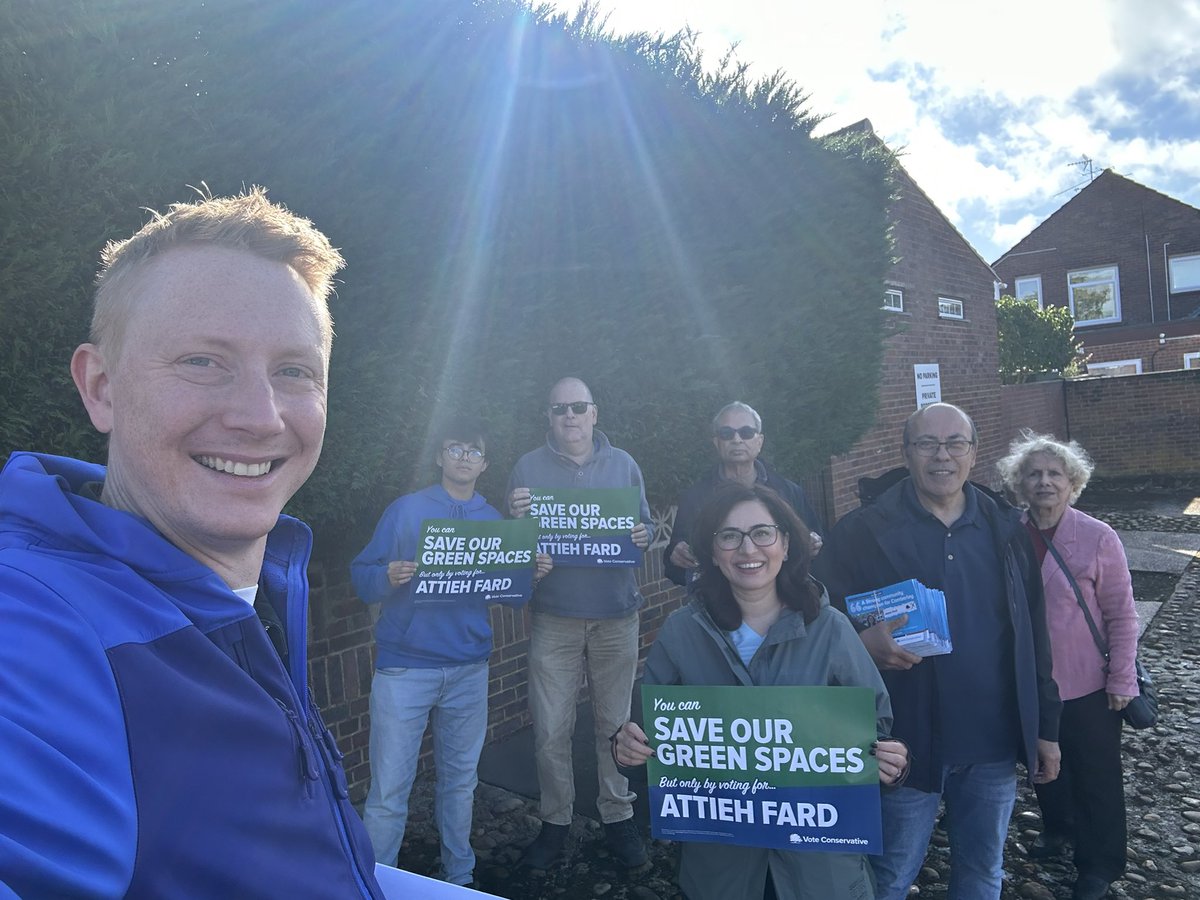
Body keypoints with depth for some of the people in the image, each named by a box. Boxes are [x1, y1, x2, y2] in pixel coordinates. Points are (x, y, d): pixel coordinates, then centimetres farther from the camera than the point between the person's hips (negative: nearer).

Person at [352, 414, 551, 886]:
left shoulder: (493, 520, 9)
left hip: (469, 670, 3)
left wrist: (531, 573, -10)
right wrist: (388, 577, -24)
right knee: (388, 790, 0)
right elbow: (362, 575, -4)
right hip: (404, 667, -3)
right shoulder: (406, 509, -1)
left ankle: (459, 875, 32)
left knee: (460, 779, 15)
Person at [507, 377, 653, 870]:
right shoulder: (528, 467, 2)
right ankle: (555, 821, 20)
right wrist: (515, 518, -20)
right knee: (550, 729, 2)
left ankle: (618, 817, 26)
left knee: (615, 722, 11)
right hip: (553, 616, -1)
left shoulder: (623, 465, 7)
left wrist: (644, 535, -11)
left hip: (616, 614, 1)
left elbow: (645, 524, 12)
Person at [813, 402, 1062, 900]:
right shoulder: (863, 532, -11)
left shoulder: (1006, 528, 3)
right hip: (907, 745, -3)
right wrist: (864, 641, -28)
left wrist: (1046, 726, 9)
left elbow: (1033, 633, 8)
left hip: (994, 744, 4)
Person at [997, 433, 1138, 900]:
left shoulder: (1099, 538, -15)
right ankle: (1058, 827, 49)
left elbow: (1122, 615, -9)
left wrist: (1122, 680, -8)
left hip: (1087, 687, -3)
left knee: (1096, 777, 13)